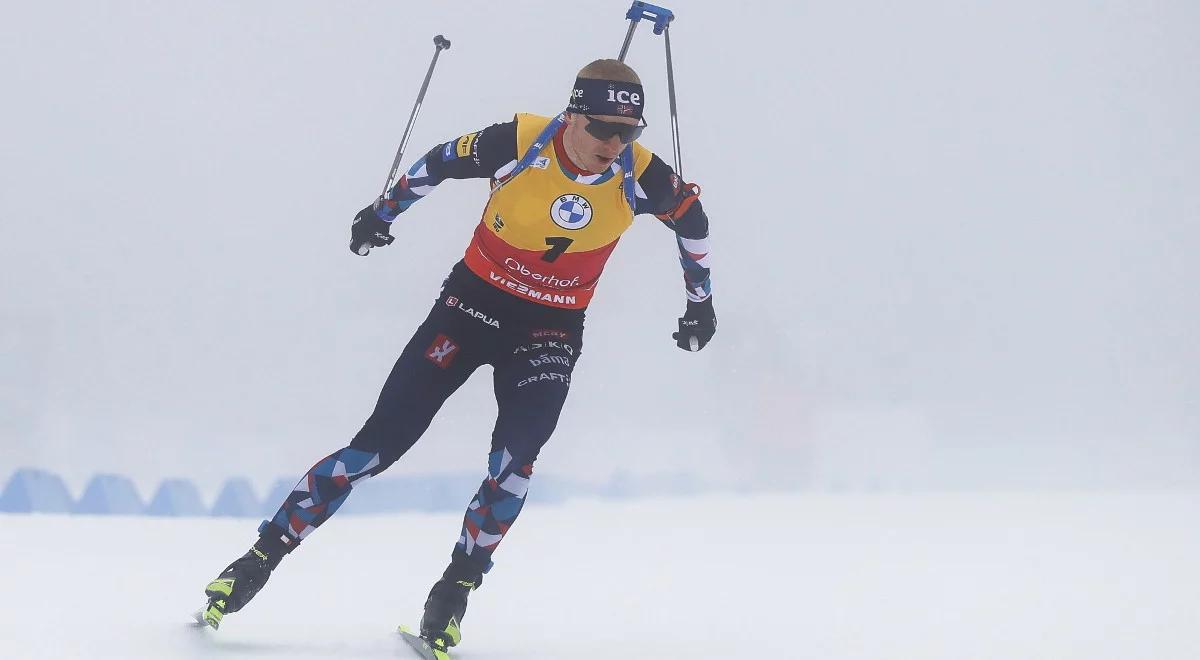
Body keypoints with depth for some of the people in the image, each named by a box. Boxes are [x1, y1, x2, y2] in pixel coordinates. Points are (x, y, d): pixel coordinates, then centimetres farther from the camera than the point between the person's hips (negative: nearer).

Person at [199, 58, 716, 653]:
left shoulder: (641, 177, -15)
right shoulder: (519, 144, -20)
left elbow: (692, 217, 8)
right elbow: (440, 163, -1)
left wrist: (700, 302, 17)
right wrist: (383, 211, 12)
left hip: (550, 333, 1)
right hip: (476, 302, -1)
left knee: (515, 457, -24)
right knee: (380, 442, -5)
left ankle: (453, 593, -11)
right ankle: (263, 555, 4)